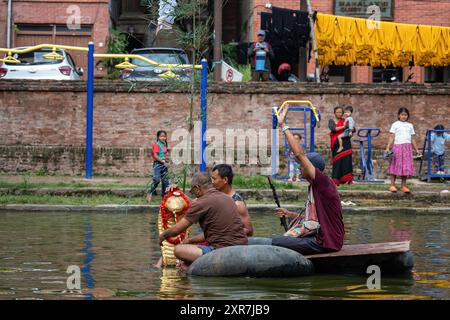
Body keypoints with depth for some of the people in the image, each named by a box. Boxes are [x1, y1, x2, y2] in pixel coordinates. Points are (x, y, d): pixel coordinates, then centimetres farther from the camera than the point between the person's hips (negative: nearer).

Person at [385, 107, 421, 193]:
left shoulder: (410, 125, 16)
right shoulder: (395, 125, 5)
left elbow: (412, 139, 17)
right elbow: (391, 137, -1)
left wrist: (416, 150, 13)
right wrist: (388, 148, -10)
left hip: (407, 147, 3)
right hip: (397, 146, -3)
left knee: (406, 167, 1)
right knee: (395, 166, -3)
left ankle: (404, 186, 5)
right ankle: (392, 185, -1)